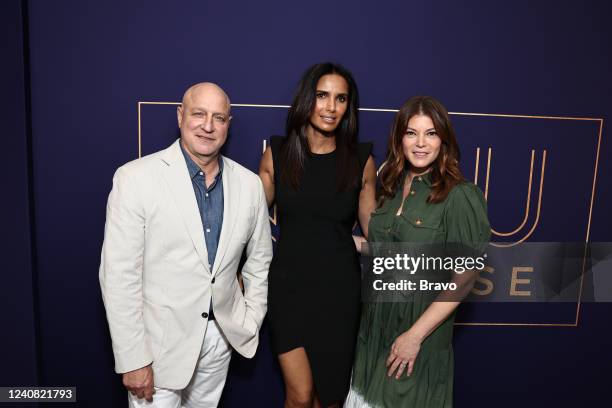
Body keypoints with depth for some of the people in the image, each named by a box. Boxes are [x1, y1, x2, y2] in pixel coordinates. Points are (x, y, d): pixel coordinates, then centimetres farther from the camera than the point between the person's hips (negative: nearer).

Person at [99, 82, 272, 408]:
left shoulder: (250, 184, -2)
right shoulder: (135, 178, -14)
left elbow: (259, 260, 9)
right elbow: (119, 274, -14)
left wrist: (250, 323, 7)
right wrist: (133, 360, -13)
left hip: (221, 336, 4)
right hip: (159, 342, -3)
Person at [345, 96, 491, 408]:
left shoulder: (460, 196, -17)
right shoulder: (391, 185, 2)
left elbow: (465, 277, -17)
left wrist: (416, 334, -18)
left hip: (421, 324, -5)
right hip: (376, 321, 5)